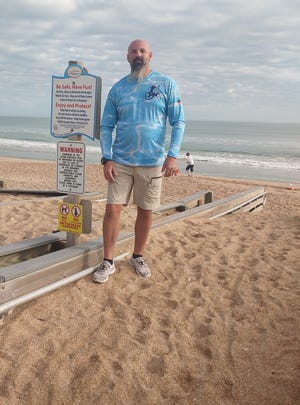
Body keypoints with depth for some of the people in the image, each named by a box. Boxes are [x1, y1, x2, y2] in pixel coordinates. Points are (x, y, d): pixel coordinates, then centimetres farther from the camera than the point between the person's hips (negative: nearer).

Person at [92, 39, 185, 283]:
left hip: (152, 163, -1)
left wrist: (172, 155, -13)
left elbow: (178, 122, -2)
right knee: (112, 209, -4)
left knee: (145, 213, 8)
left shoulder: (166, 84, 1)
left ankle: (138, 257, 27)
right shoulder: (118, 88, 7)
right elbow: (106, 126, 7)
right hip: (120, 162, 1)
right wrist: (106, 158, -5)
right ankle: (108, 261, 10)